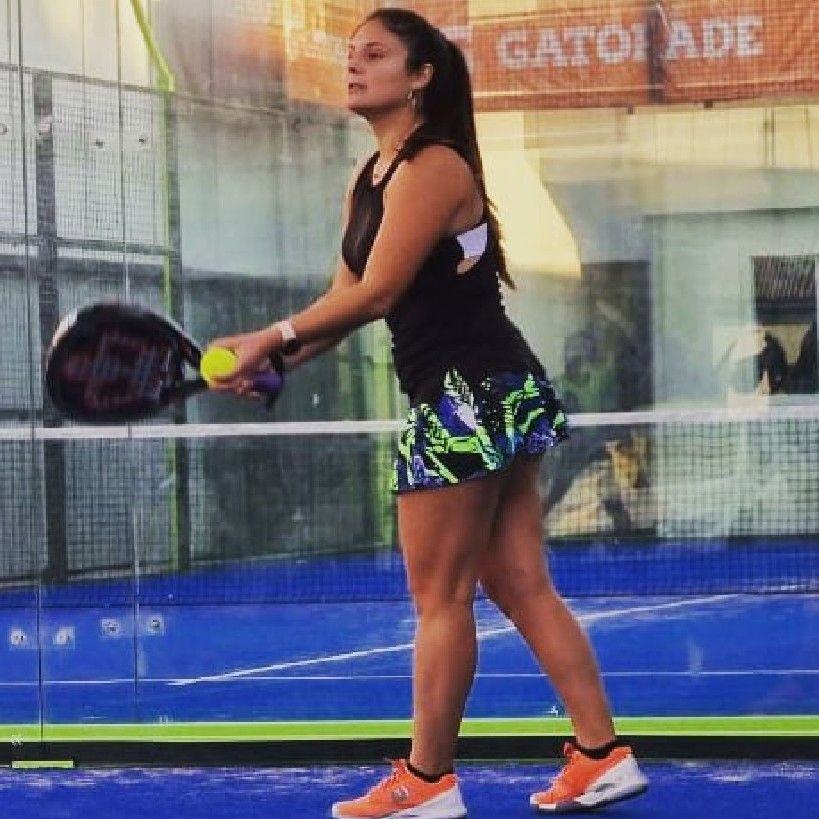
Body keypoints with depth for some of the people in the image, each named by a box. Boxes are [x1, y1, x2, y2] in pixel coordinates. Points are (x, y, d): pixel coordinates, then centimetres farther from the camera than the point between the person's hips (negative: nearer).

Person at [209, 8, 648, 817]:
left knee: (439, 597, -1)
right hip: (467, 399, 10)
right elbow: (346, 299, 12)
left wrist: (272, 337, -12)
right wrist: (272, 358, -2)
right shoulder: (367, 182, 14)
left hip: (473, 398, -10)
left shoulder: (433, 168, -16)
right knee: (520, 586, 9)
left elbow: (376, 293, -19)